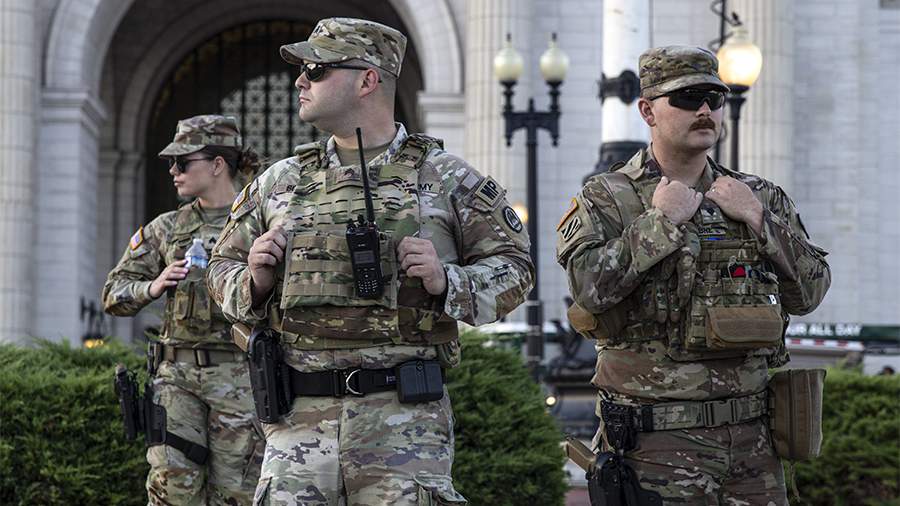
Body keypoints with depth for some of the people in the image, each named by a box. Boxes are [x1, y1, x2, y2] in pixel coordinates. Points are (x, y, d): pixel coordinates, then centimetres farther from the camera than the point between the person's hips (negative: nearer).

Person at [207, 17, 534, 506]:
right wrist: (254, 283, -1)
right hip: (300, 416, 3)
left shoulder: (446, 177, 6)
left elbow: (512, 267, 7)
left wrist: (447, 282, -10)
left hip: (404, 416, -3)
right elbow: (222, 269, 22)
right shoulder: (277, 181, 14)